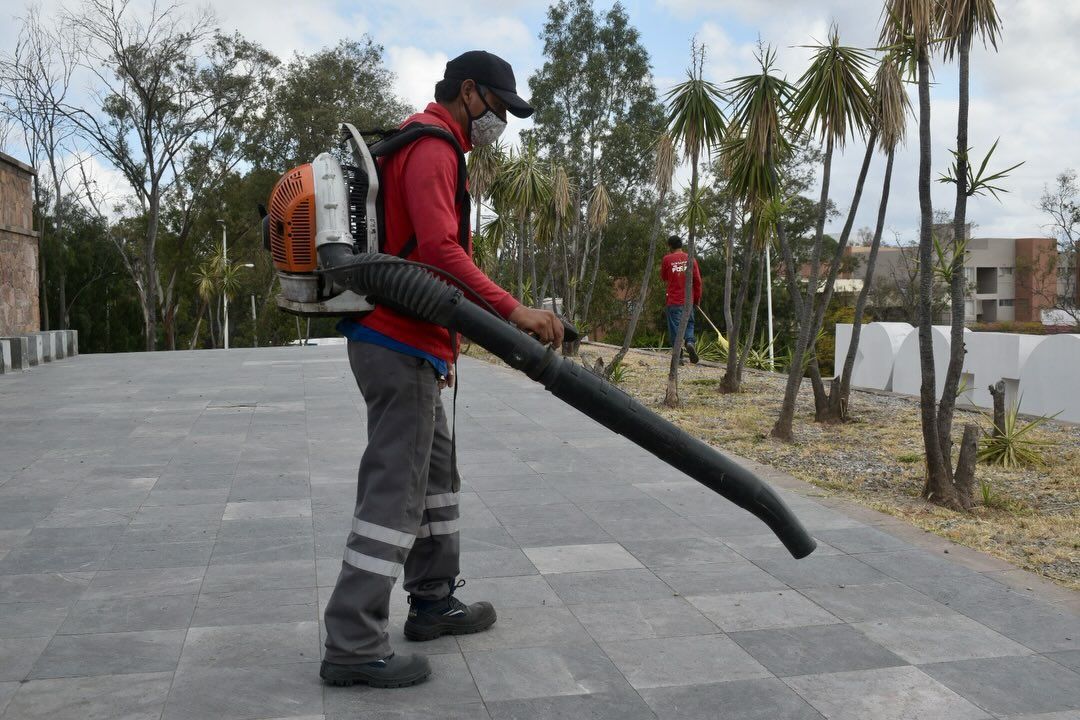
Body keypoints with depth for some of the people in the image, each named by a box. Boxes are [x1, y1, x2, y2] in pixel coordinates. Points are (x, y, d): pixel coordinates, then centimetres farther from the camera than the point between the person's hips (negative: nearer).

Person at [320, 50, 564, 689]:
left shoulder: (426, 146, 22)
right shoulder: (433, 146, -11)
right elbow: (440, 251, -25)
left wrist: (442, 347, 26)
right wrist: (513, 310, -28)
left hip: (403, 341, 11)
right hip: (401, 343, -11)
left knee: (437, 469, 17)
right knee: (395, 488, -10)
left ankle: (434, 601, 27)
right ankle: (354, 644, -7)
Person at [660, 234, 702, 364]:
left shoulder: (667, 259, -4)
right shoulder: (690, 259, 1)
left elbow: (663, 277, 10)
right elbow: (698, 280, 2)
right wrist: (697, 298, 10)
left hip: (673, 301, -2)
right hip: (688, 300, 2)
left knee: (675, 328, 2)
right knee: (689, 323, 17)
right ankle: (690, 342, -10)